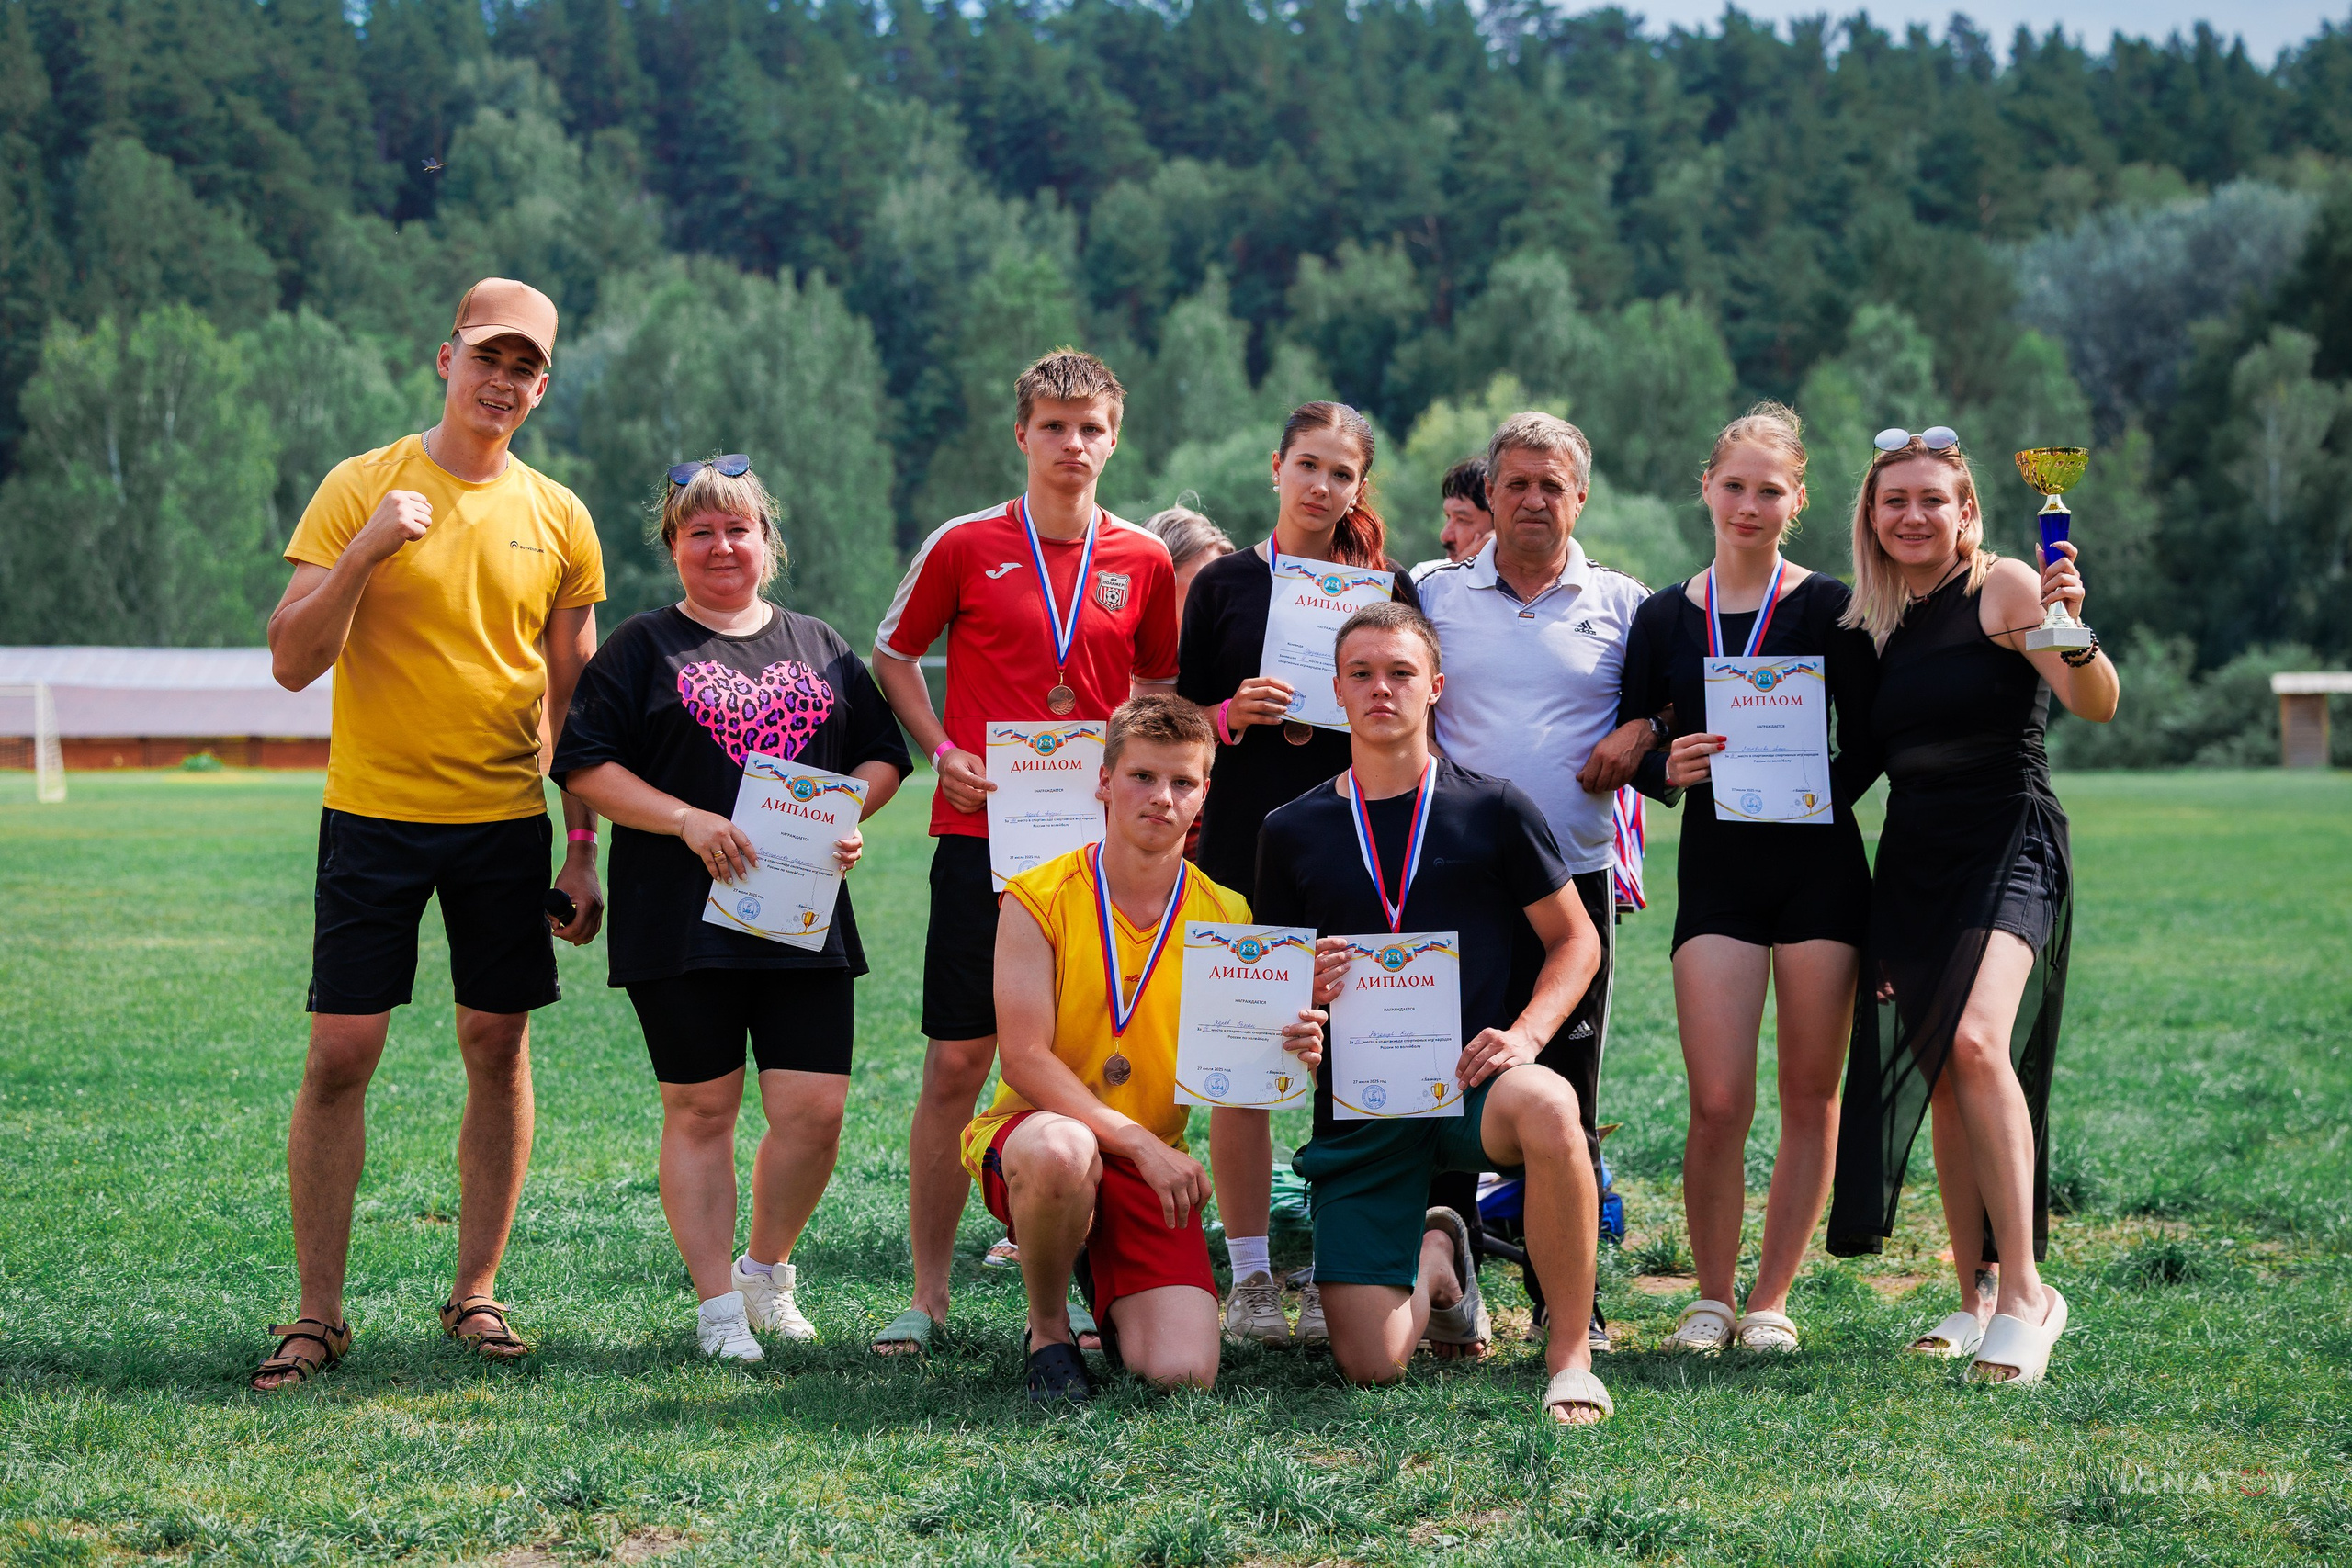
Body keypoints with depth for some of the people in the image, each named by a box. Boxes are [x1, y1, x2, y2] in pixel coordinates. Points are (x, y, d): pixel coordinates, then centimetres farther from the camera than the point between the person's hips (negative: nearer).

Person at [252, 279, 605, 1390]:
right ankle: (317, 1313, 4)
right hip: (373, 810, -2)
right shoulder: (360, 488, -2)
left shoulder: (558, 519, 6)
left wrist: (582, 848, 7)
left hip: (507, 818, 2)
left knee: (498, 1046, 4)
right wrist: (364, 553, -21)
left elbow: (575, 695, 10)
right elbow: (291, 662, -6)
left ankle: (476, 1294, 16)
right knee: (339, 1055, -4)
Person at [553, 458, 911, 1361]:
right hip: (681, 918, -3)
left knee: (815, 1108, -3)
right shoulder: (644, 646, 5)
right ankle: (720, 1307, 10)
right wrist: (687, 820, -14)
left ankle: (768, 1269, 21)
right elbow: (585, 766, -3)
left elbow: (882, 755, 19)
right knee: (701, 1110, 1)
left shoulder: (820, 646, 16)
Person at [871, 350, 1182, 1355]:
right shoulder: (965, 546, 1)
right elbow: (893, 655, 11)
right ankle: (928, 1294, 5)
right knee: (957, 1061, -2)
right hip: (983, 831, -2)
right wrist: (944, 753, -2)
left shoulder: (1143, 562, 7)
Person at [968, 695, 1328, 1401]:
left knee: (1184, 1372, -18)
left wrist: (1290, 1054, -22)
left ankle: (1109, 1298, 20)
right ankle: (1048, 1330, -10)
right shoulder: (1039, 900, -8)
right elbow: (1025, 1060, -15)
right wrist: (1140, 1143, -25)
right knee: (1059, 1151, -41)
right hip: (1031, 1130, -3)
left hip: (1152, 1163, 3)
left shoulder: (1225, 918, 2)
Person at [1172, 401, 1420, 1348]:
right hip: (1244, 843, 0)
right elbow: (1183, 722, 9)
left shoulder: (1387, 588, 9)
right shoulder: (1225, 585, 8)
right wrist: (1234, 714, -10)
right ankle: (1249, 1277, 7)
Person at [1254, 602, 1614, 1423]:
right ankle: (1434, 1252, 28)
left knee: (1546, 1107, -40)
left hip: (1473, 1081, -2)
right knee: (1369, 1365, -10)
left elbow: (1576, 940, 10)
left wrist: (1525, 1034, -9)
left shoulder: (1494, 810, 4)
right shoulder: (1292, 832, 9)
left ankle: (1571, 1352, -21)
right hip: (1359, 1105, 2)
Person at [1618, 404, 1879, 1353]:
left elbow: (1866, 744, 1)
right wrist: (1670, 771, -11)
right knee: (1718, 1102, -7)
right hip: (1714, 873, 1)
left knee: (1809, 1096, 3)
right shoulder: (1664, 618, 7)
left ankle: (1771, 1298, 14)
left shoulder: (1827, 608, 1)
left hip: (1818, 871, -1)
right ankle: (1711, 1297, 9)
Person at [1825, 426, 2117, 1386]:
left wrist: (2073, 632, -34)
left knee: (1977, 1042, -25)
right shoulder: (1877, 623, 13)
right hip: (1911, 864, 6)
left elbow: (2097, 707, -15)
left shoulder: (2003, 588, -5)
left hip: (2009, 847, -6)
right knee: (1939, 1079, 4)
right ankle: (1976, 1300, 15)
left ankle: (2025, 1292, -21)